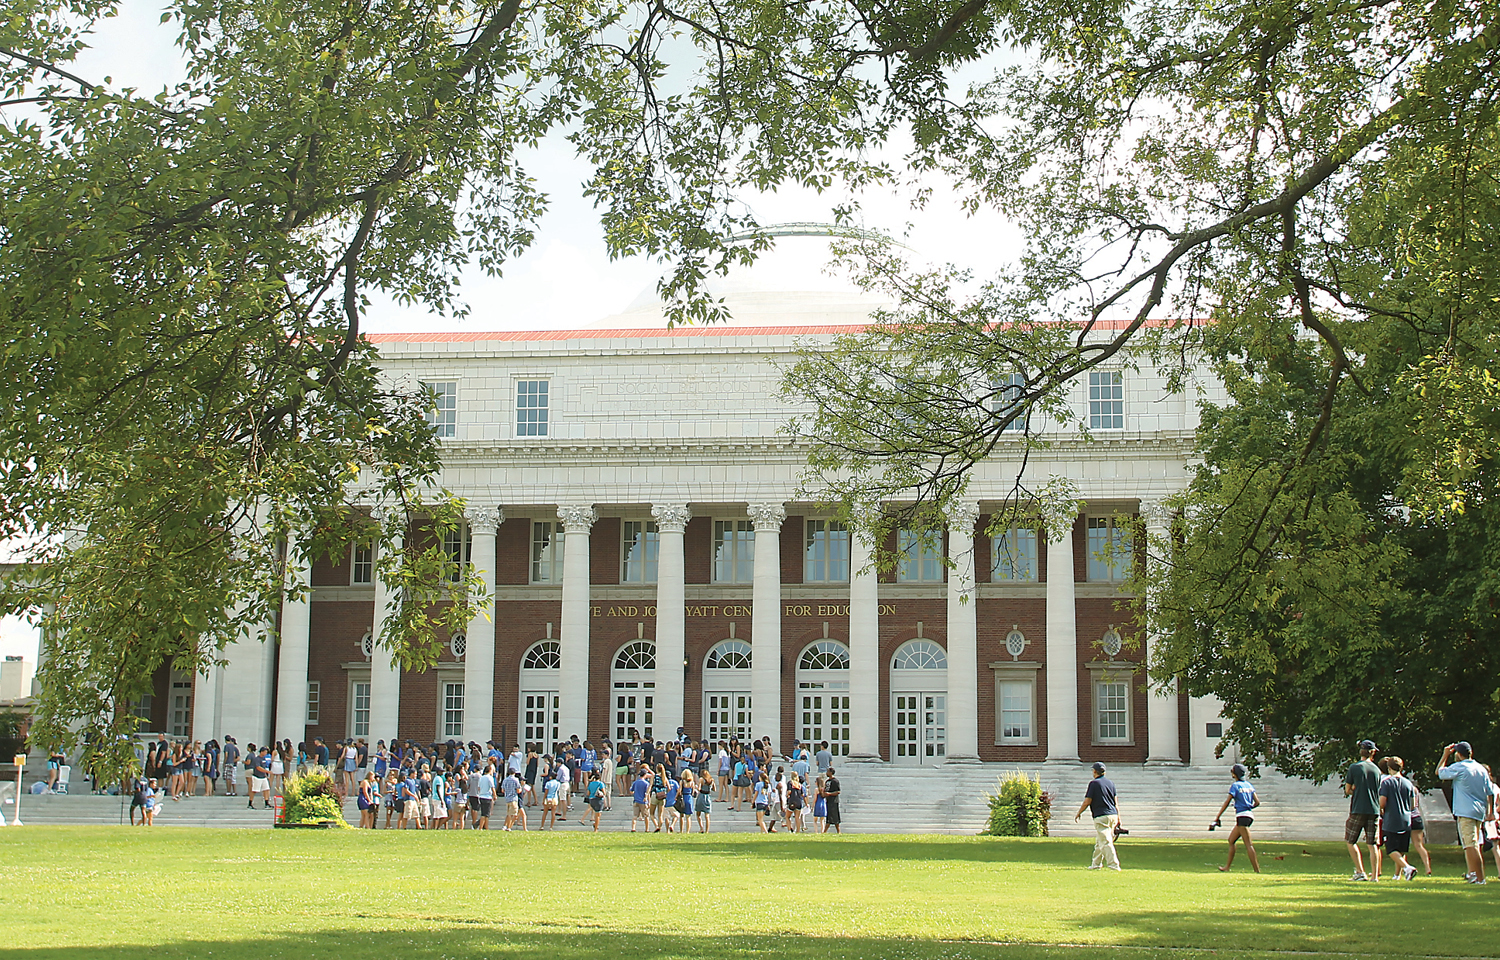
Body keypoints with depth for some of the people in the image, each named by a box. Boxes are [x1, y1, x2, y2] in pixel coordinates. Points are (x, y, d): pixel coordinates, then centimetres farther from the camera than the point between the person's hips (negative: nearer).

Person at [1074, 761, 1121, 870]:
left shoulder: (1094, 783, -7)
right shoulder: (1111, 782, 12)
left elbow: (1087, 802, -7)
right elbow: (1115, 803, 13)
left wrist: (1078, 814, 7)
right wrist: (1118, 818, 16)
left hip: (1101, 817, -7)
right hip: (1113, 815, 7)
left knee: (1105, 842, -7)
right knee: (1099, 841, 18)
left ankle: (1114, 865, -13)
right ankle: (1096, 864, 25)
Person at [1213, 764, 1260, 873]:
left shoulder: (1235, 786, -8)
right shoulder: (1248, 785, 12)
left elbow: (1226, 803, -10)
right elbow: (1257, 802, 11)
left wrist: (1217, 818, -7)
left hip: (1242, 816, -8)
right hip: (1250, 815, 8)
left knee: (1248, 845, -9)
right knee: (1231, 840, 17)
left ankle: (1257, 871, -12)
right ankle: (1227, 867, 21)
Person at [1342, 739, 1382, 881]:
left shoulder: (1354, 767, -4)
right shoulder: (1377, 770, 7)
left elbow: (1347, 790, 0)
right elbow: (1379, 793, 14)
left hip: (1358, 810, -4)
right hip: (1374, 811, 4)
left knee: (1350, 841, 8)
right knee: (1372, 844, 6)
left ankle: (1360, 872, -1)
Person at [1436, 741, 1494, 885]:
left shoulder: (1459, 768, -10)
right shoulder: (1482, 769, 10)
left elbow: (1439, 772, 5)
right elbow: (1490, 793, 11)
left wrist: (1445, 755, 12)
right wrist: (1490, 811, 16)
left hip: (1466, 812, -8)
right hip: (1480, 812, 8)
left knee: (1471, 846, -11)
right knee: (1474, 845, 21)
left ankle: (1480, 878, -16)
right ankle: (1472, 873, 29)